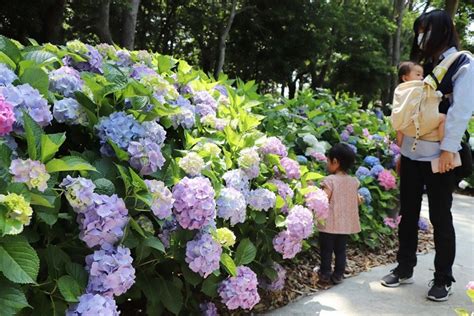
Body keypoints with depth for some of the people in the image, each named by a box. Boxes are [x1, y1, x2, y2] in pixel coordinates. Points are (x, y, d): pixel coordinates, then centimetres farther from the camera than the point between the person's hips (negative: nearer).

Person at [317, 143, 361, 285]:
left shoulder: (330, 180, -16)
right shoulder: (353, 182, 1)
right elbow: (357, 201, 7)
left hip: (329, 224, -5)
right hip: (346, 224, 5)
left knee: (326, 250, 9)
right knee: (340, 250, 14)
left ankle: (325, 274, 17)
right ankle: (338, 275, 19)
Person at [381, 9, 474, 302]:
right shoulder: (424, 66, 16)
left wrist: (448, 149, -19)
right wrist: (401, 148, 11)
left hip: (439, 157, -6)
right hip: (412, 154, 6)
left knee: (440, 218, 3)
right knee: (408, 214, 11)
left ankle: (443, 278, 16)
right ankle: (405, 268, 24)